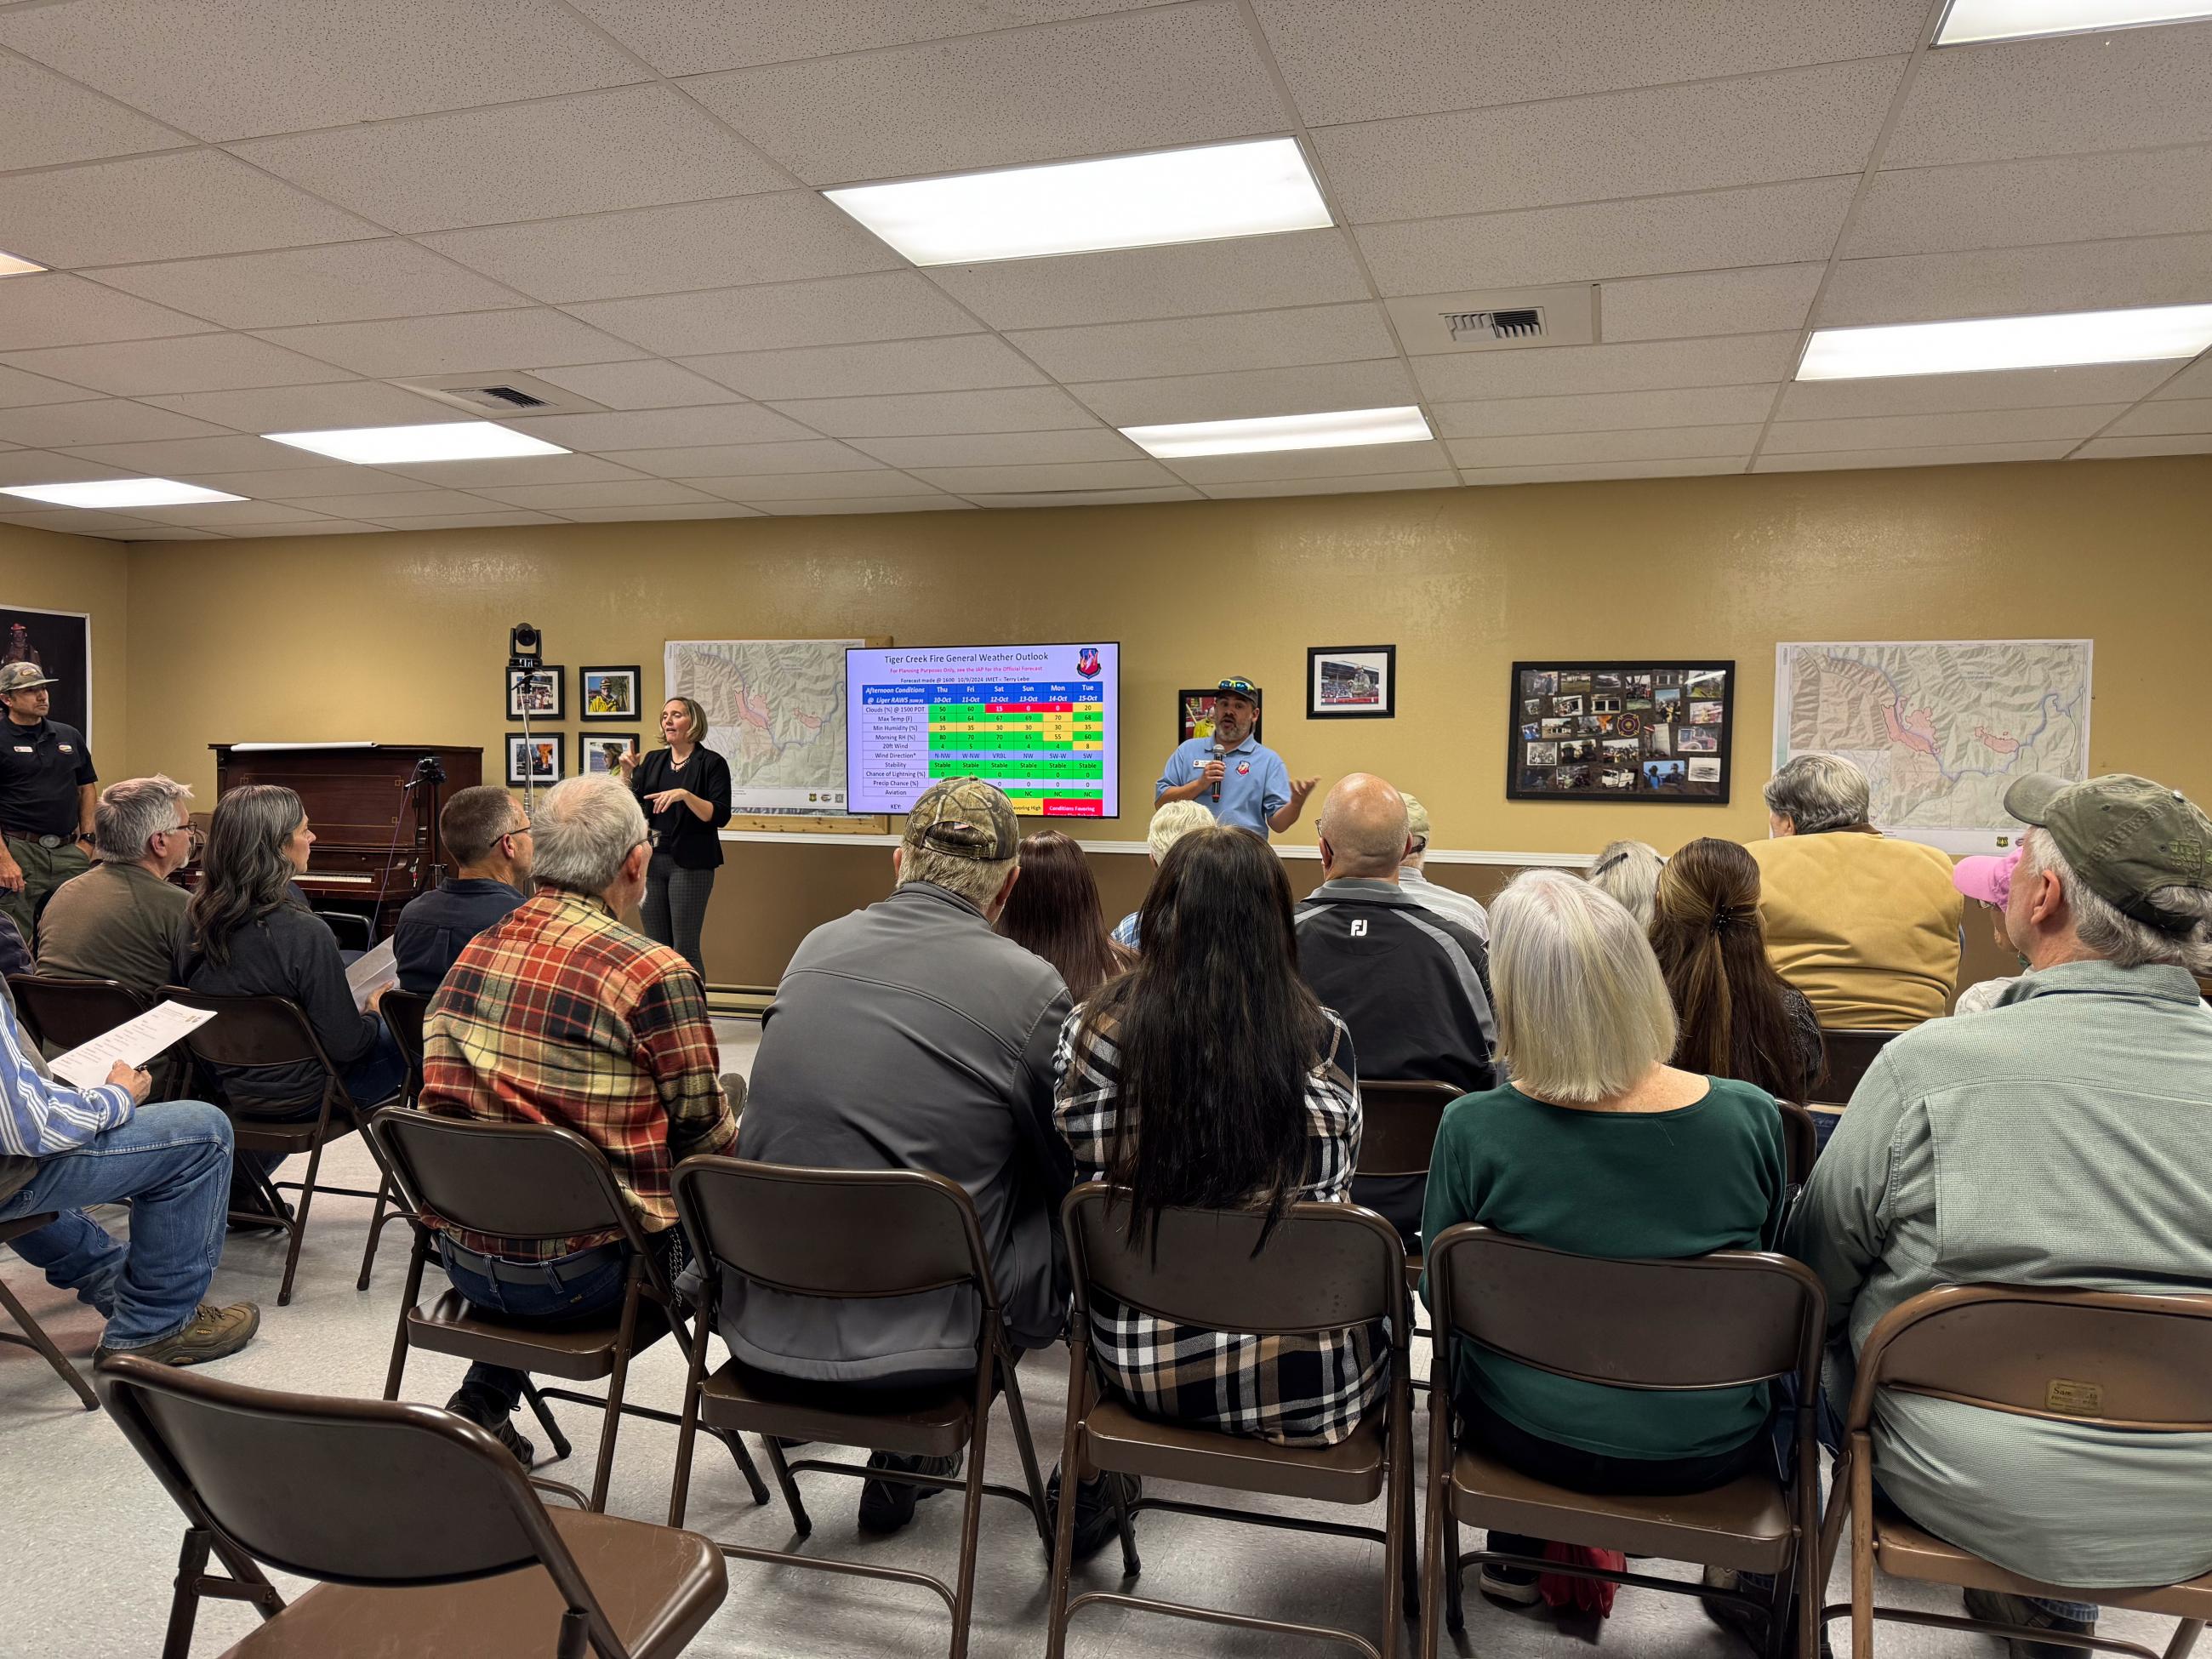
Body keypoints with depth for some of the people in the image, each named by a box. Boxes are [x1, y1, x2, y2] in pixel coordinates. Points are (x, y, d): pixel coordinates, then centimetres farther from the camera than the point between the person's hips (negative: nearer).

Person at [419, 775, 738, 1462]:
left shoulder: (474, 950, 1)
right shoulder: (654, 973, -18)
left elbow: (443, 1101, 13)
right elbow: (706, 1136, -8)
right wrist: (738, 1132, 16)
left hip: (461, 1253, 6)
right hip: (579, 1270, -6)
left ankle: (482, 1400, 28)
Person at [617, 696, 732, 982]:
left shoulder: (712, 763, -4)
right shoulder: (653, 760, 13)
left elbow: (720, 816, -12)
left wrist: (684, 794, -24)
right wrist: (626, 773, -4)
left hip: (690, 863, -6)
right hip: (652, 860, 6)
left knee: (685, 948, -8)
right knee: (655, 945, 9)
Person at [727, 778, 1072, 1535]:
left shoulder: (816, 947, 1)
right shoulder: (1032, 985, -13)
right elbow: (1069, 1168, -1)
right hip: (916, 1332, -5)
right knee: (1076, 1230, 15)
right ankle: (911, 1453, 21)